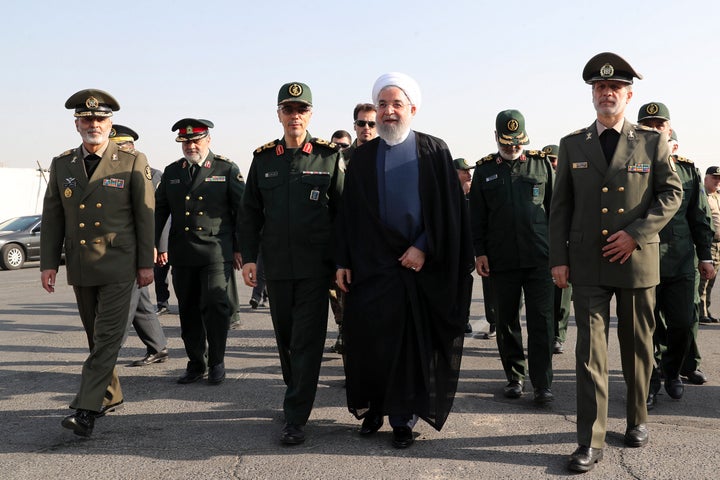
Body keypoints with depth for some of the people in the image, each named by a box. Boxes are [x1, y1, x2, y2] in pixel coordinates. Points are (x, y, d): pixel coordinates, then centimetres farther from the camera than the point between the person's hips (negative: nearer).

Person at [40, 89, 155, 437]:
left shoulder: (133, 163, -2)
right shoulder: (62, 165, 8)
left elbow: (145, 216, -3)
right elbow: (51, 218, 9)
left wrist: (146, 263, -5)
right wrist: (48, 262, 3)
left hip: (118, 267, -4)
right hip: (80, 268, 4)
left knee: (108, 336, -9)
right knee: (95, 336, 14)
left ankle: (87, 409, -8)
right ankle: (110, 396, 28)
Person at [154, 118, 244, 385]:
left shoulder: (227, 170, 2)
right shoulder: (171, 172, 13)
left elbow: (242, 211, 2)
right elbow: (159, 210, 17)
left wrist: (240, 248, -1)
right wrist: (155, 245, 11)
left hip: (216, 251, -4)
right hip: (182, 253, 4)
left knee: (216, 306, -8)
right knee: (188, 310, 8)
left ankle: (216, 363, 8)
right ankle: (196, 363, 21)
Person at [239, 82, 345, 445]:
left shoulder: (329, 156, 0)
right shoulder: (263, 158, 8)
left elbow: (342, 211, 1)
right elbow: (251, 212, 10)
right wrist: (249, 257, 3)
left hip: (315, 265, -3)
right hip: (276, 266, 3)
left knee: (307, 340, -4)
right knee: (285, 337, 14)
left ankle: (296, 419, 1)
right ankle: (297, 394, 36)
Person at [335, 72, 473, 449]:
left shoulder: (434, 152, 2)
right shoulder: (363, 156, 9)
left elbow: (449, 209, -2)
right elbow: (348, 212, 6)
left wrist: (424, 247, -12)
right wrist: (342, 261, 0)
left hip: (418, 264, -2)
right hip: (370, 265, 2)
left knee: (412, 342, 2)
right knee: (367, 341, 2)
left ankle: (403, 419, 15)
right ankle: (372, 408, 23)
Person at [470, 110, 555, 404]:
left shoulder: (542, 164, 7)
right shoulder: (485, 170, 9)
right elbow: (477, 215, 9)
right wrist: (479, 252, 3)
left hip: (539, 257, -1)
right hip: (501, 259, 2)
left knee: (541, 320, -3)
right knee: (506, 320, 9)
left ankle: (542, 383, 3)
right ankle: (514, 377, 23)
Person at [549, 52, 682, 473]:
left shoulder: (652, 142, 4)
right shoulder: (573, 145, 7)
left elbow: (672, 193, 2)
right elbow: (561, 206, 7)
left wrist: (636, 233, -12)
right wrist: (559, 258, 0)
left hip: (638, 261, 0)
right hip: (588, 264, 0)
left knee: (638, 347, 12)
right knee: (590, 350, -3)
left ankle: (637, 420, 32)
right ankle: (591, 441, 0)